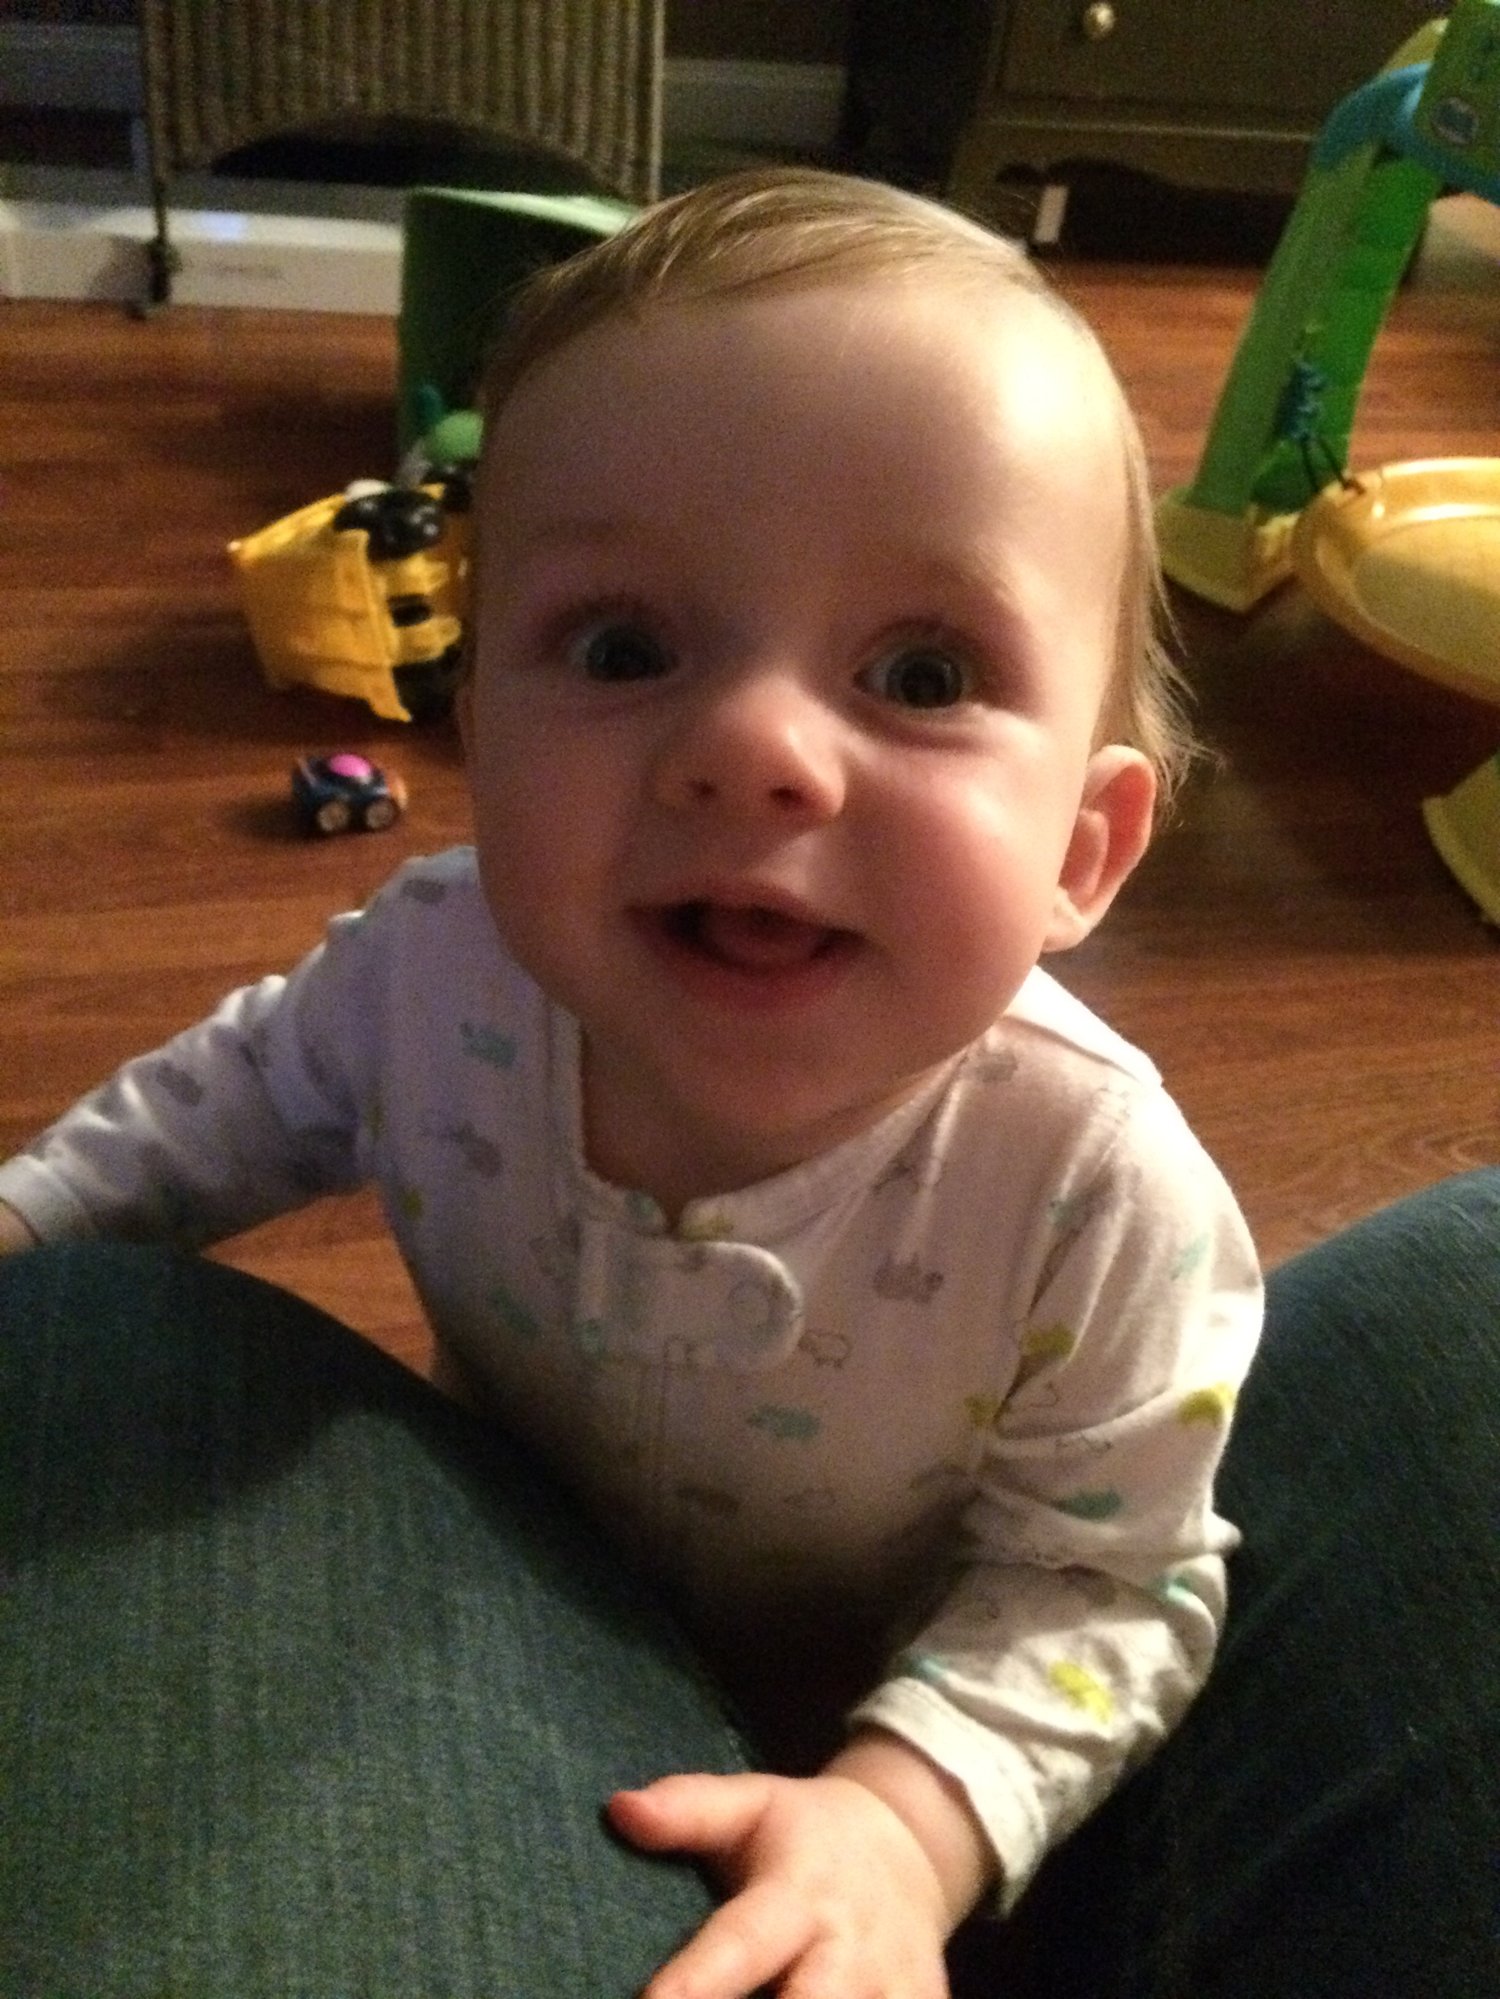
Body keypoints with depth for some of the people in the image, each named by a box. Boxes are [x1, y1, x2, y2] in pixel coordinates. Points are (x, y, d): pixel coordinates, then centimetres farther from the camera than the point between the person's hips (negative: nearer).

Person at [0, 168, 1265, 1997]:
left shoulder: (1098, 1195, -37)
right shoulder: (435, 966, -27)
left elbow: (1106, 1585, -23)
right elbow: (244, 1093, -4)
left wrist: (908, 1821, -36)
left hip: (855, 1735, -1)